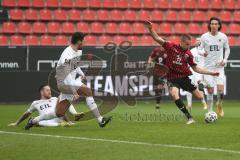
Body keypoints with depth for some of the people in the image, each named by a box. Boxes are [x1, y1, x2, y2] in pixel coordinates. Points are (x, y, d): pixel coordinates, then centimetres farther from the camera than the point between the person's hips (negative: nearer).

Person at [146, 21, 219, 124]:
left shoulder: (188, 54, 4)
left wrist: (211, 73, 6)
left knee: (200, 97, -1)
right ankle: (189, 118, -27)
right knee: (174, 94, -33)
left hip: (184, 77, 2)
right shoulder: (171, 47, -2)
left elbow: (196, 68, 11)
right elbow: (157, 38, -5)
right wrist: (151, 28, -21)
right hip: (172, 78, -2)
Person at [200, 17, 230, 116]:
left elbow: (227, 49, 13)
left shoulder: (223, 37, -1)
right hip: (208, 66, 0)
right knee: (210, 91, -3)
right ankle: (210, 111, 11)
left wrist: (225, 60, -2)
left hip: (219, 66, 0)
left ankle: (219, 105, 19)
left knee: (220, 90, -12)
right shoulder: (204, 37, -4)